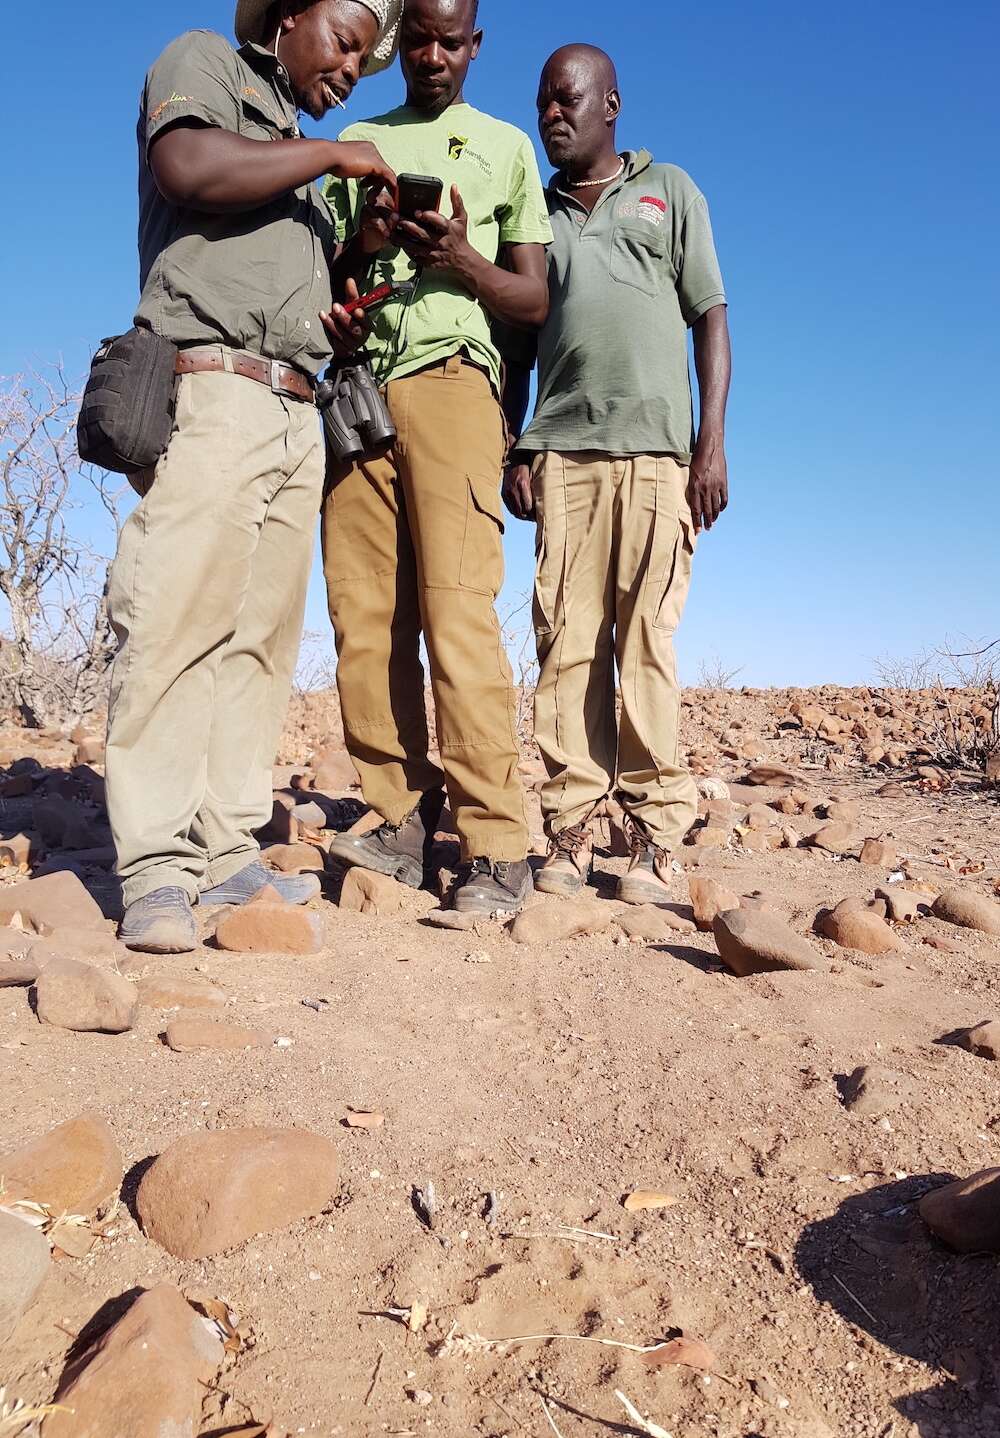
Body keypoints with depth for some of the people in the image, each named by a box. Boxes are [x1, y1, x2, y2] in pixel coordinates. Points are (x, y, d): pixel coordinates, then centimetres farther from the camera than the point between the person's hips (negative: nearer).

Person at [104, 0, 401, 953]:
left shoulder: (297, 151, 32)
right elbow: (187, 166, -10)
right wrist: (330, 155, -2)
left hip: (295, 414, 8)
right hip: (210, 392, -7)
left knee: (259, 639, -2)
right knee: (177, 625, -14)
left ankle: (225, 852, 0)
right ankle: (157, 871, -13)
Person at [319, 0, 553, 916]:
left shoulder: (505, 146, 19)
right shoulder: (356, 143, 25)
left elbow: (536, 302, 13)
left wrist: (464, 262, -7)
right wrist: (360, 248, -1)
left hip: (451, 380, -3)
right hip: (355, 386, 3)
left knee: (458, 610, -16)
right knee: (364, 614, -7)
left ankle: (497, 846, -15)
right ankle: (401, 820, -2)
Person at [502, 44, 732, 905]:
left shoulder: (670, 191, 18)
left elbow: (711, 318, 10)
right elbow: (515, 344, 20)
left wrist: (713, 440, -3)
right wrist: (513, 452, 7)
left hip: (655, 447, -2)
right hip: (561, 453, 2)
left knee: (646, 641, -8)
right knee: (567, 641, -7)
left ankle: (655, 835, -4)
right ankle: (570, 832, -5)